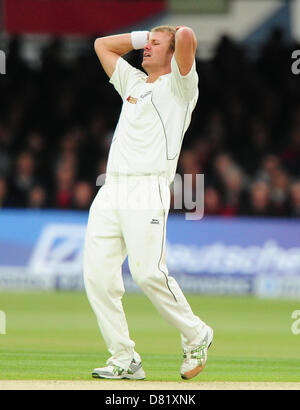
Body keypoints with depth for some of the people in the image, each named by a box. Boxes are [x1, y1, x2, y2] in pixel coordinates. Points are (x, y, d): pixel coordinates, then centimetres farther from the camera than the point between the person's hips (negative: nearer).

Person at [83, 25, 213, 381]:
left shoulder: (178, 85, 5)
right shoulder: (133, 82, 27)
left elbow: (186, 36, -12)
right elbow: (102, 45, 37)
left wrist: (180, 36, 11)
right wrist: (145, 36, 29)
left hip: (148, 188, -7)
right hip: (110, 190, 7)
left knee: (148, 272, -17)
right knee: (97, 272, -5)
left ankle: (196, 336, 4)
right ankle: (124, 360, -3)